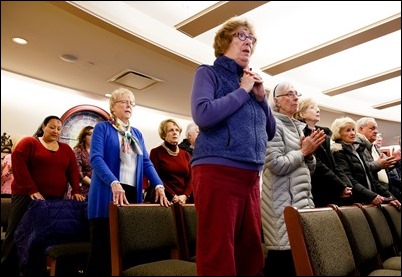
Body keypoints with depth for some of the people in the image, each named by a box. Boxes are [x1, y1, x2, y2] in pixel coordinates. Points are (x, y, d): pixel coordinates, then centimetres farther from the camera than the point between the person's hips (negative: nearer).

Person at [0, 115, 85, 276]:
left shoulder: (66, 149, 14)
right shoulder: (29, 142, 3)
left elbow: (73, 170, 6)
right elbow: (18, 163, -9)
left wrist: (75, 191, -9)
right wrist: (31, 189, -17)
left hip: (55, 199, 3)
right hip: (27, 196, -3)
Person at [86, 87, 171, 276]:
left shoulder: (137, 134, 18)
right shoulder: (102, 128, 3)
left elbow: (146, 162, 11)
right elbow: (96, 158, -11)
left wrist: (159, 186, -5)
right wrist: (114, 183, -26)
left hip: (132, 193, 5)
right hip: (107, 194, -5)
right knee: (103, 247, 0)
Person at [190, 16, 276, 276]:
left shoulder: (250, 81, 21)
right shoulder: (208, 73, 4)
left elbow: (270, 131, 20)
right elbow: (203, 115, -16)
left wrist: (261, 96, 6)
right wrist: (243, 91, -5)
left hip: (251, 176, 7)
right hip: (217, 171, -6)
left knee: (252, 254, 10)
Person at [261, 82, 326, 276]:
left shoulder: (299, 127, 18)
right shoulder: (273, 125, -6)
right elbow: (277, 165, -18)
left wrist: (310, 153, 1)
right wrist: (303, 151, -7)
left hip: (303, 197, 8)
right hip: (284, 200, -8)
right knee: (285, 256, -6)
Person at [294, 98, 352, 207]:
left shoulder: (324, 133, 17)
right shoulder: (302, 134, -8)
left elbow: (332, 164, 13)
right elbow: (316, 165, -14)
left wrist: (346, 184, -2)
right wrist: (340, 186, -11)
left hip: (332, 191, 7)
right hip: (318, 192, -7)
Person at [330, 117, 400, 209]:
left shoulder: (358, 149, 18)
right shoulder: (338, 152, -6)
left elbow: (369, 177, 17)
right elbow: (348, 181, -15)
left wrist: (388, 196, 9)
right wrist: (371, 196, -22)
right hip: (356, 201, -7)